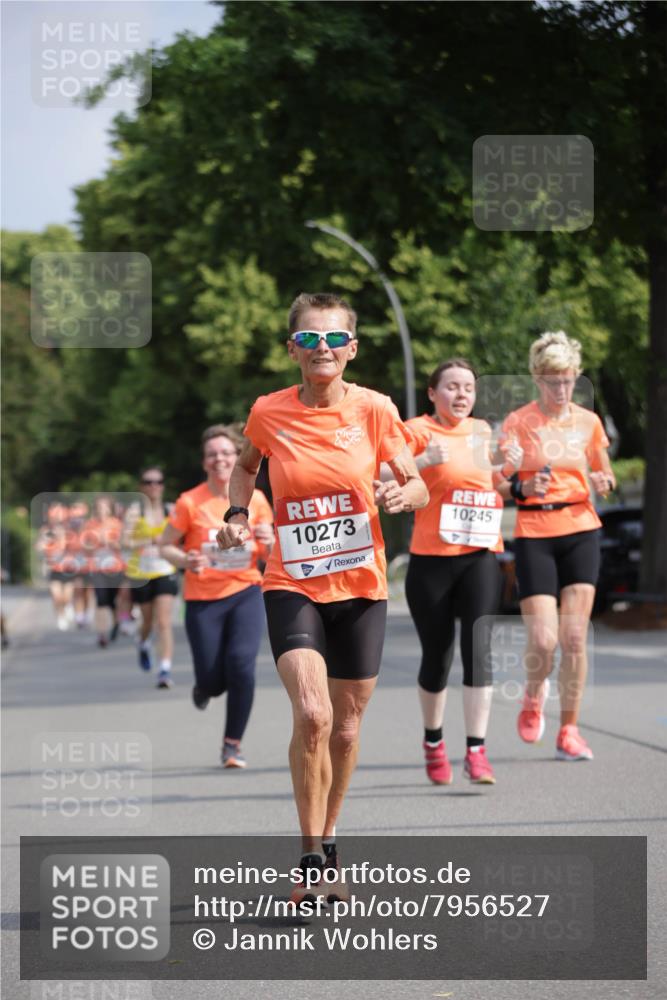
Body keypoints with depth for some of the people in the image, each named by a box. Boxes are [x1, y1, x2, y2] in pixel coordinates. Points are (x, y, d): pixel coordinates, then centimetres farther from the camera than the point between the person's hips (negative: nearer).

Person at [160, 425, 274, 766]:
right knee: (213, 682, -1)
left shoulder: (255, 500, -1)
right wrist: (186, 560, -19)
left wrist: (268, 541, -14)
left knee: (241, 664, -19)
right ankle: (203, 687, 40)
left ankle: (233, 744, -3)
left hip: (245, 593, 1)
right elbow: (166, 546, 1)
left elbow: (268, 555, 9)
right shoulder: (190, 502, -8)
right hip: (203, 599, -1)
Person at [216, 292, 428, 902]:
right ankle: (311, 858, -8)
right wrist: (238, 516, 0)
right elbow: (246, 466, 17)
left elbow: (418, 488, 2)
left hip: (361, 587, 2)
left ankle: (329, 844, 32)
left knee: (346, 726, 10)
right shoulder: (269, 413, -5)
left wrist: (401, 494, -20)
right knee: (312, 715, -21)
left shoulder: (374, 410, -5)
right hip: (292, 587, -2)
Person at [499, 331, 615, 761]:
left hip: (581, 531, 2)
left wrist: (605, 483, -5)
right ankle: (534, 696, 23)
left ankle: (569, 730, 8)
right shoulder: (518, 422, -2)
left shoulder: (588, 422, 7)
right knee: (543, 640, -10)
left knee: (574, 638, -3)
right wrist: (524, 487, -22)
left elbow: (605, 476, 18)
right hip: (534, 534, -2)